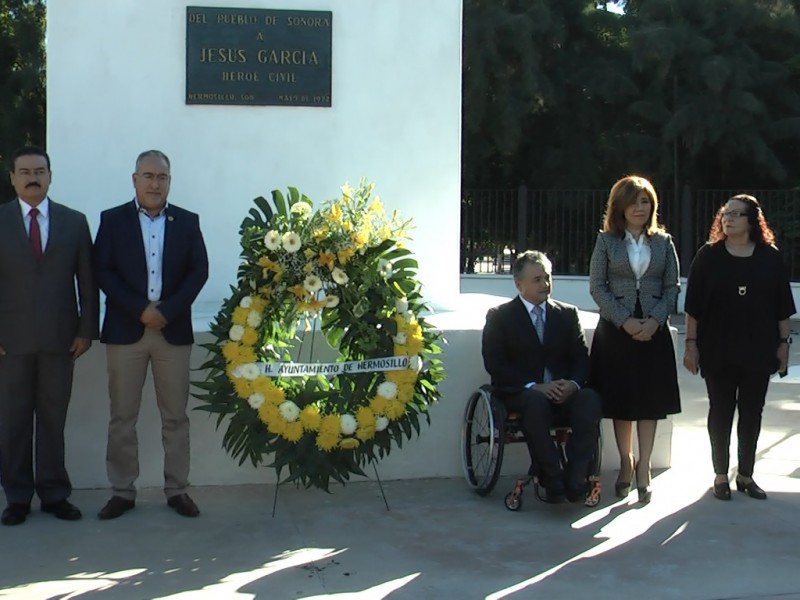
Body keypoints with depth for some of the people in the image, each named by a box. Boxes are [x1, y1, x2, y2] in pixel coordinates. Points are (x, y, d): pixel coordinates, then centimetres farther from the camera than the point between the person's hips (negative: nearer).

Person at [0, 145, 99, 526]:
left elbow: (87, 280, 7)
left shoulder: (75, 222, 7)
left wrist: (87, 329, 1)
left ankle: (54, 494, 16)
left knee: (53, 418, 6)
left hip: (59, 337, 1)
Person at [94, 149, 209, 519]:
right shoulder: (112, 220, 4)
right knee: (122, 416, 3)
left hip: (174, 330, 1)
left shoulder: (187, 222, 7)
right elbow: (103, 271, -3)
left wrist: (167, 311, -12)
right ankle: (122, 491, 13)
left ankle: (177, 490, 14)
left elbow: (199, 271, 1)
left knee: (175, 416, 5)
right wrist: (140, 309, -14)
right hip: (125, 330, -1)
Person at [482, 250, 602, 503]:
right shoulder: (499, 316, 7)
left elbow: (582, 357, 9)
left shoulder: (567, 314, 16)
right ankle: (553, 479, -31)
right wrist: (533, 386, -19)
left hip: (564, 390, 3)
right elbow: (494, 362, -5)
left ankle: (574, 479, -29)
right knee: (536, 401, -38)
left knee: (590, 399, -30)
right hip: (520, 392, -3)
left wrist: (573, 384, -14)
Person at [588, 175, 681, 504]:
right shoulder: (606, 241, 2)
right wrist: (625, 321, -12)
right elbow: (597, 286, -3)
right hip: (615, 329, -1)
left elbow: (672, 287, 5)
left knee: (650, 399, 2)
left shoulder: (663, 242, 7)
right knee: (620, 399, 4)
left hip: (654, 330, 1)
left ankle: (643, 468, 10)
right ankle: (626, 463, 19)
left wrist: (655, 320, -11)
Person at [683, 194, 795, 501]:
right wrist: (691, 343, -6)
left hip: (758, 349, 1)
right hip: (718, 349, -1)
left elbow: (782, 306, 4)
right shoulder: (708, 256, -2)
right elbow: (693, 305, -2)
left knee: (752, 412, 8)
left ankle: (745, 474, 19)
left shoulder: (770, 257, 1)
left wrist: (783, 343, 1)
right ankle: (721, 475, 16)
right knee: (720, 411, 6)